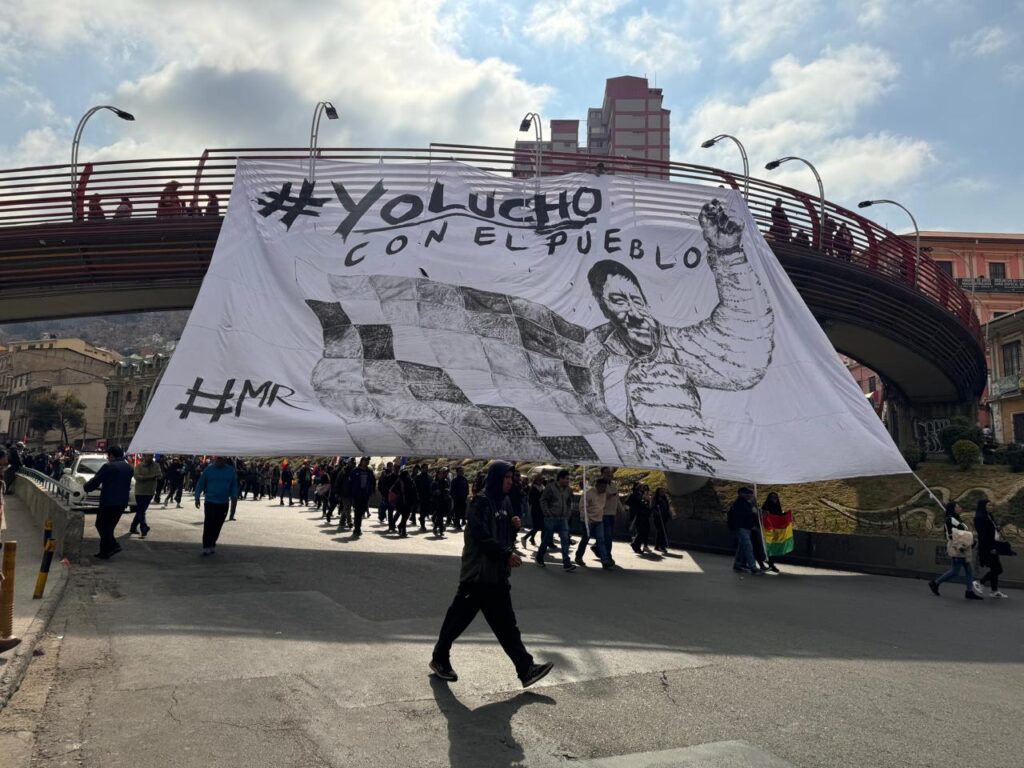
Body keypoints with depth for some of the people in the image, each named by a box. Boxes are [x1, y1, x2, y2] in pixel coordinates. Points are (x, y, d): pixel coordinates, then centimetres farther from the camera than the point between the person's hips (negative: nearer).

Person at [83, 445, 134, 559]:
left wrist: (87, 487, 15)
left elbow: (95, 481, -6)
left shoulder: (108, 467, -10)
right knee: (109, 526, 15)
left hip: (108, 502, -7)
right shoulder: (128, 468, 11)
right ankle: (105, 552, 16)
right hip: (122, 503, 7)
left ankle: (113, 545, -10)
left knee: (101, 525, 4)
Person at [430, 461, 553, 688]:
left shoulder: (504, 502, 11)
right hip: (477, 574, -8)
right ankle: (440, 658, 23)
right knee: (459, 617, 5)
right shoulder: (480, 502, -15)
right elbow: (482, 537, -22)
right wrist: (507, 554, -22)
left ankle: (526, 669, 7)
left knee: (506, 623, 7)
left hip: (498, 575, 8)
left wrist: (514, 526, -2)